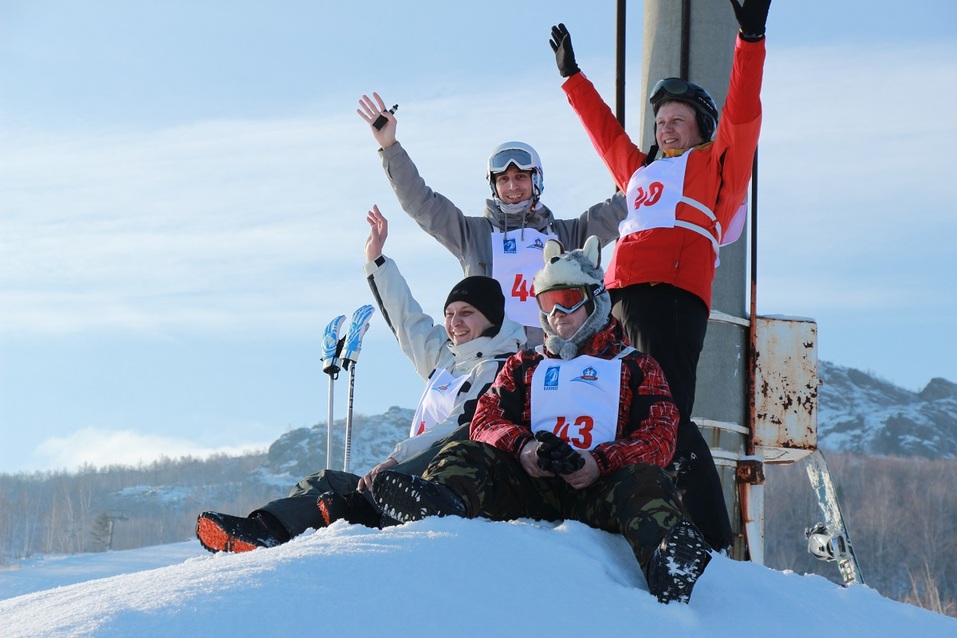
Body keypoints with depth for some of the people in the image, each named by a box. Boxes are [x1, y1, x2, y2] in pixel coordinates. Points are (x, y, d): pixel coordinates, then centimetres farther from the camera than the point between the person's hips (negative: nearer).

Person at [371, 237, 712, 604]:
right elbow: (485, 420, 15)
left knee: (646, 479, -34)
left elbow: (659, 436, 6)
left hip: (599, 485, -2)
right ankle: (443, 500, -60)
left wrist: (601, 462, -15)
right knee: (466, 454, -22)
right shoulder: (524, 366, 31)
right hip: (530, 484, 2)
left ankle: (667, 570, -67)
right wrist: (522, 446, -10)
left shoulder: (636, 367, 22)